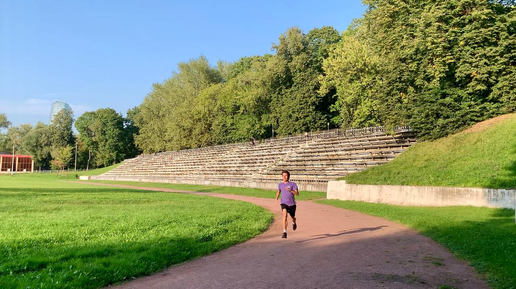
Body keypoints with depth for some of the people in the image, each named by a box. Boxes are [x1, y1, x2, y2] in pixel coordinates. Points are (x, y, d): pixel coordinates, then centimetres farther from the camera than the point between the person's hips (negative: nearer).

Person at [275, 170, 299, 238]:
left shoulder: (293, 184, -5)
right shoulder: (280, 184, 6)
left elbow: (297, 194, -12)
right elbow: (278, 191, 26)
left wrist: (290, 190, -25)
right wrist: (276, 199, 14)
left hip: (292, 204, 0)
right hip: (283, 203, 0)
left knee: (292, 217, 17)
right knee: (285, 214, -26)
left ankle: (294, 222, 56)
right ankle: (284, 232, -29)